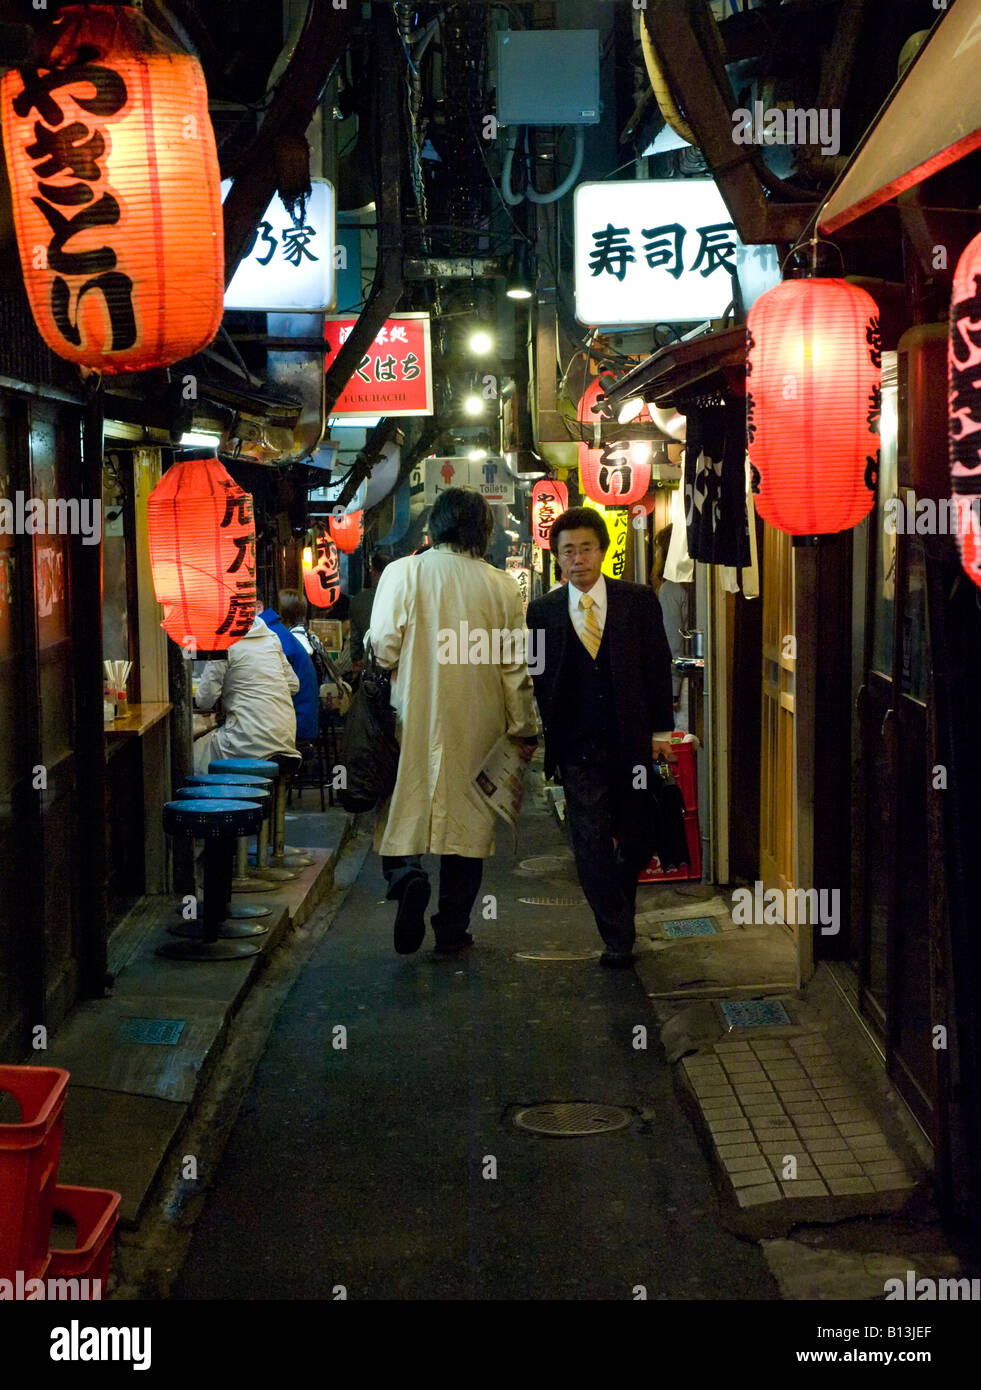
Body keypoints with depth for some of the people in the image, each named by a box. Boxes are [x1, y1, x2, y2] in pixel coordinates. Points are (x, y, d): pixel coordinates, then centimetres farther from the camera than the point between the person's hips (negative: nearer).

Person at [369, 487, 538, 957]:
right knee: (467, 816, 8)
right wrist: (525, 729, 11)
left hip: (412, 718, -1)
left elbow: (383, 647, -10)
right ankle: (451, 931, 11)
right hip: (476, 725, 1)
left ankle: (406, 874, -21)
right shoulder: (500, 585, 0)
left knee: (400, 810, 9)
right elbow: (514, 666, 1)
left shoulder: (402, 573, -5)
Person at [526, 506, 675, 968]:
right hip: (579, 751, 0)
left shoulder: (638, 601, 1)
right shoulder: (542, 612, 3)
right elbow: (536, 678, 6)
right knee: (591, 844, -4)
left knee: (639, 841, 9)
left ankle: (618, 907, 37)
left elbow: (658, 667, 4)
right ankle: (617, 938, 5)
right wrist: (538, 737, 1)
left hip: (633, 743, 0)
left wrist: (660, 731, 1)